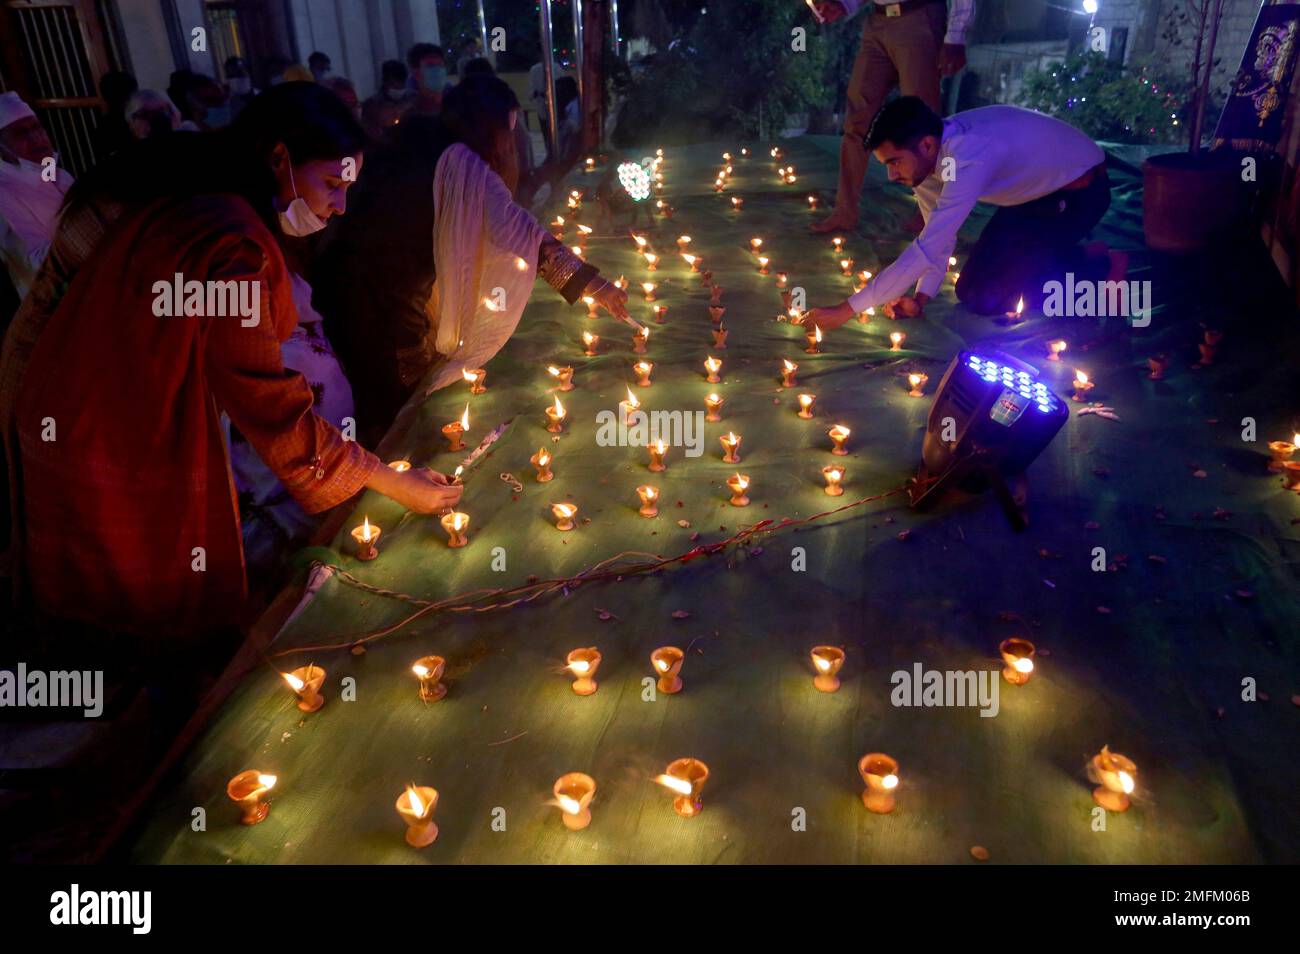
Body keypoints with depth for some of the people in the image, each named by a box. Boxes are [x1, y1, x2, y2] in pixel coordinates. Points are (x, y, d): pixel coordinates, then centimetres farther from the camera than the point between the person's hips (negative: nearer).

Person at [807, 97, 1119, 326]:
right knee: (970, 286, 7)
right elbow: (938, 237, -4)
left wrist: (846, 310, -42)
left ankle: (1099, 269, 2)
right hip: (1034, 190, 8)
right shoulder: (925, 152, -13)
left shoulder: (970, 158, -39)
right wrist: (920, 297, -18)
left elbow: (927, 250, -43)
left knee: (984, 296, -15)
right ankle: (1071, 256, 21)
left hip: (1078, 190, -8)